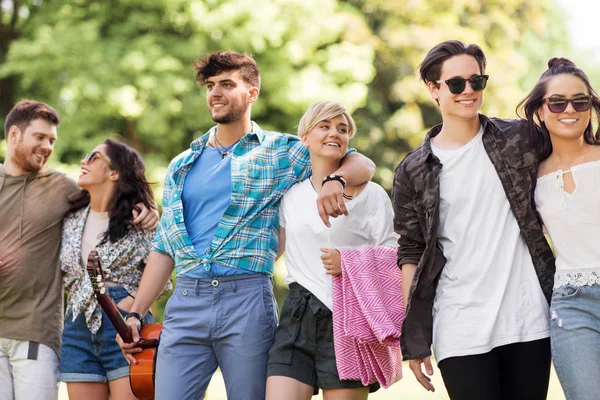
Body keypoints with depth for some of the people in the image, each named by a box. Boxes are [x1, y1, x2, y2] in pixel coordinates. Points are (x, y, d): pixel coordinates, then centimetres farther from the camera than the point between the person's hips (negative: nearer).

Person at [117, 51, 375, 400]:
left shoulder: (280, 152, 7)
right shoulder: (182, 166, 19)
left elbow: (362, 164, 3)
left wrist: (335, 180, -20)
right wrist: (136, 313, 11)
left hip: (247, 298, -3)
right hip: (186, 302, 3)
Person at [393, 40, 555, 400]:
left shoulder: (520, 138, 6)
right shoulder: (413, 172, 4)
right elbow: (411, 253, 6)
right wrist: (411, 338, 1)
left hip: (528, 319, 1)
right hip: (459, 329, -1)